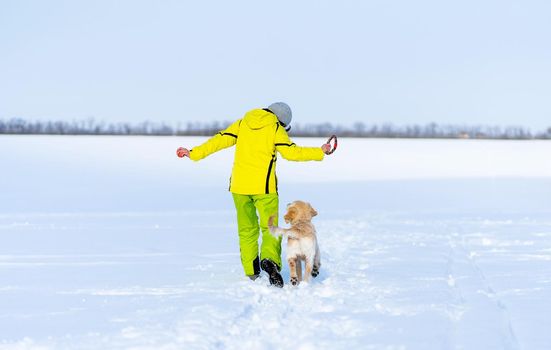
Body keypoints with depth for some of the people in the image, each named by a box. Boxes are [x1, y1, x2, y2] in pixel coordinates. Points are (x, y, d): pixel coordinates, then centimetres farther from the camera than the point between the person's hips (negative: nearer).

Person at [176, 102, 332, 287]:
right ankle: (270, 259, -27)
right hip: (263, 186, -4)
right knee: (270, 227, 0)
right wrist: (320, 152, 2)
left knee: (247, 229, 16)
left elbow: (220, 140, 6)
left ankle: (252, 272, 19)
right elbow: (291, 152, -8)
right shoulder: (275, 128, -2)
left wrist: (193, 154, 11)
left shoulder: (242, 123, 9)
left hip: (239, 185, 4)